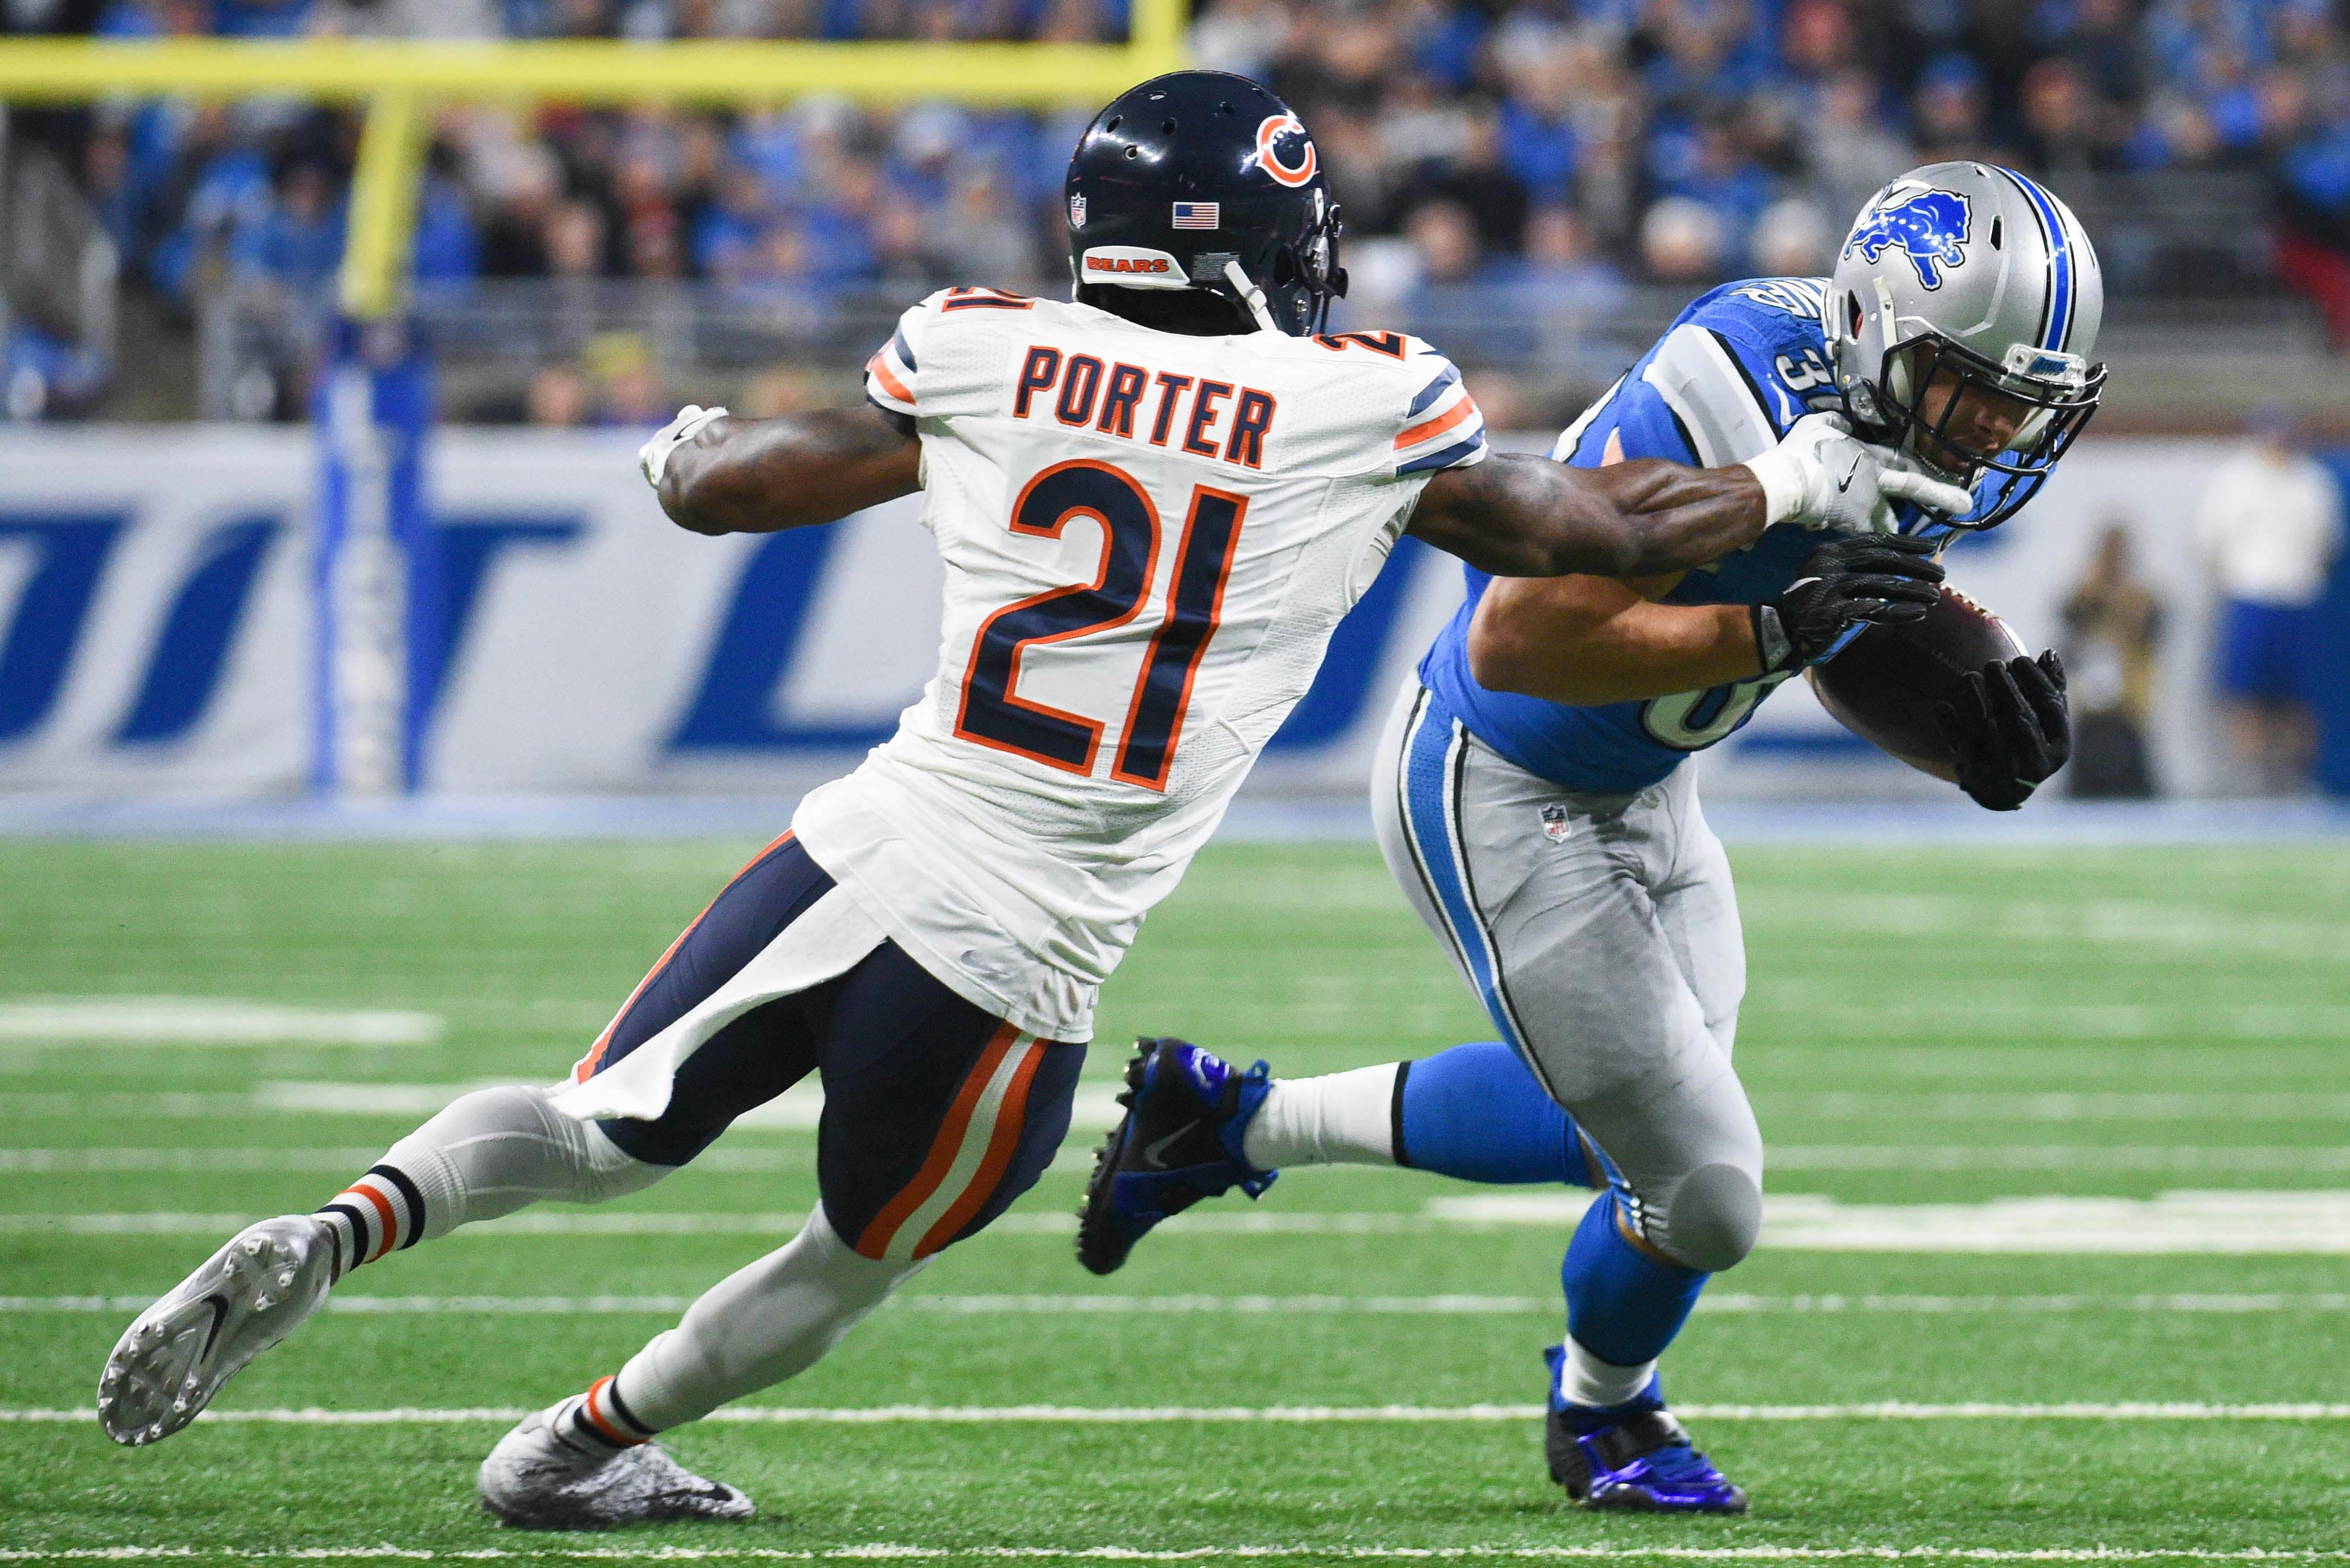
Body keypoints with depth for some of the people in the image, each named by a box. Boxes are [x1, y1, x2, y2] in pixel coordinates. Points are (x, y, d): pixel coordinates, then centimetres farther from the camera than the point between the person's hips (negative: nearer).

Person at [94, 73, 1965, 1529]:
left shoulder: (986, 356, 5)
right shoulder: (1364, 409, -1)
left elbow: (722, 486, 15)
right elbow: (1604, 532, 10)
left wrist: (687, 438, 38)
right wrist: (1805, 483, 27)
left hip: (864, 854, 2)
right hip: (1018, 958, -2)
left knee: (599, 1135, 15)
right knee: (853, 1264, 24)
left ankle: (336, 1233, -10)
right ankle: (580, 1448, 29)